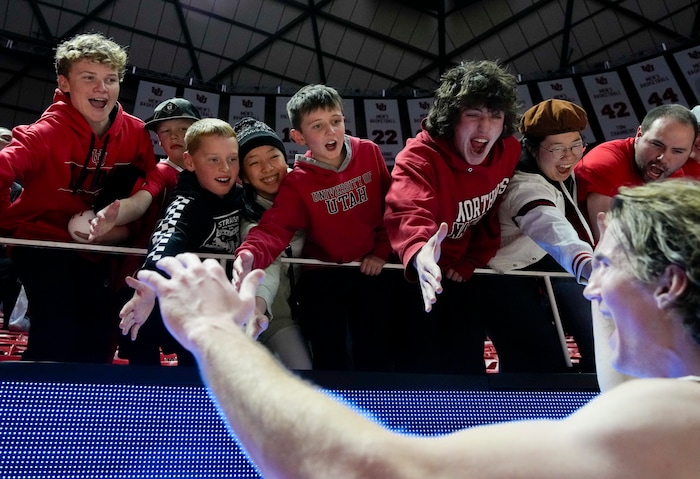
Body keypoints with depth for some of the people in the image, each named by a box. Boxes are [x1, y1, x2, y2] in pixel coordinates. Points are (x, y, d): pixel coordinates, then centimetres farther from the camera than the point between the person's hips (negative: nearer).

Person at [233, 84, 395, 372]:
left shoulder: (369, 153, -7)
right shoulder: (297, 182, -15)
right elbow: (275, 228, -28)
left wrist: (381, 251, -1)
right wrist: (250, 254, -49)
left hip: (371, 270, 2)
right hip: (323, 276, -2)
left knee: (377, 354, 10)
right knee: (331, 357, 3)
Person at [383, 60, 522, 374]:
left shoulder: (509, 152, -8)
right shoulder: (419, 157, -27)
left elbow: (497, 217, 2)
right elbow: (408, 212, -47)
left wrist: (472, 263, -4)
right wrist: (419, 254, -68)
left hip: (465, 274, 5)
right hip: (421, 276, -5)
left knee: (468, 361, 15)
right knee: (424, 363, -4)